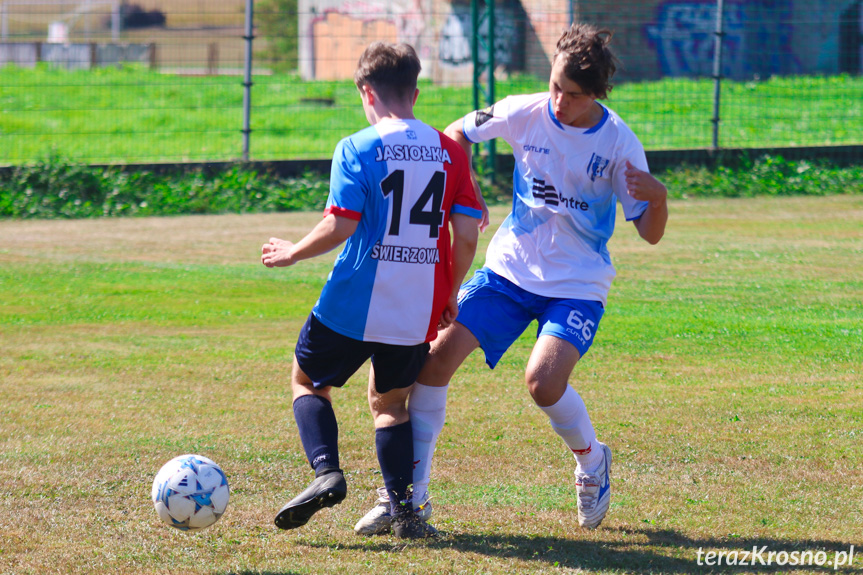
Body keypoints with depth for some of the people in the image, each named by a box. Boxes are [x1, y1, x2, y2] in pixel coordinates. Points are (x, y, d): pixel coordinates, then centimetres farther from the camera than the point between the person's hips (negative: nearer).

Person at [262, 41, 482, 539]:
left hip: (355, 305, -4)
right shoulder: (450, 151, 6)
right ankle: (403, 510, 6)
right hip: (421, 311, 4)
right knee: (393, 402, 21)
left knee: (308, 382, 17)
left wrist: (293, 254, 3)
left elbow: (341, 226, -14)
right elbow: (467, 235, 2)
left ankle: (327, 472, -6)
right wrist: (450, 293, 16)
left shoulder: (357, 149, -6)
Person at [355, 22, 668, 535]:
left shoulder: (619, 143, -14)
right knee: (438, 355, -11)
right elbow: (459, 134, 11)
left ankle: (592, 464, 7)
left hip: (578, 286, -3)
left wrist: (659, 199, -31)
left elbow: (650, 233, -10)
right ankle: (410, 492, 0)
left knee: (543, 380, -26)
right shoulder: (524, 114, -8)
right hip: (510, 268, 3)